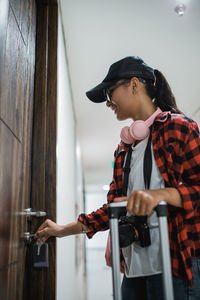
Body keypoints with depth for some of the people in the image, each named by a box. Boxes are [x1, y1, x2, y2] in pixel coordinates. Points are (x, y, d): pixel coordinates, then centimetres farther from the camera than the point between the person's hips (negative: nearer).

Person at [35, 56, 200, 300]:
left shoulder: (177, 127, -4)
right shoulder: (123, 148, 16)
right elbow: (114, 207, 16)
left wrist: (162, 194, -29)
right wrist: (63, 230, 15)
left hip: (178, 266, -6)